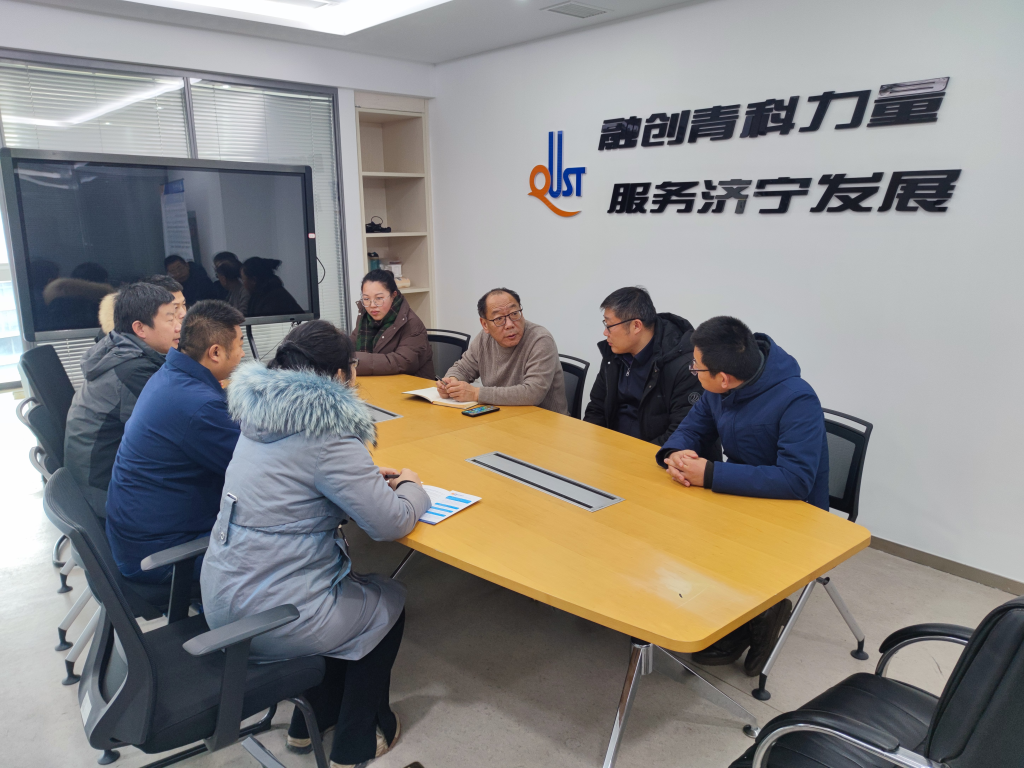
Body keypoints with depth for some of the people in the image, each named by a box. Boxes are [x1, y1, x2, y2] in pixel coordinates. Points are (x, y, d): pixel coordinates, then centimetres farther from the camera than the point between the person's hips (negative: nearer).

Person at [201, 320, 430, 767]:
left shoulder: (264, 414, 2)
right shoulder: (326, 436, -23)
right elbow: (391, 523, -19)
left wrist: (368, 478, 10)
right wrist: (409, 486, 2)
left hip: (222, 601, 8)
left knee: (352, 594, 30)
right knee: (389, 602, 18)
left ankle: (309, 724, 41)